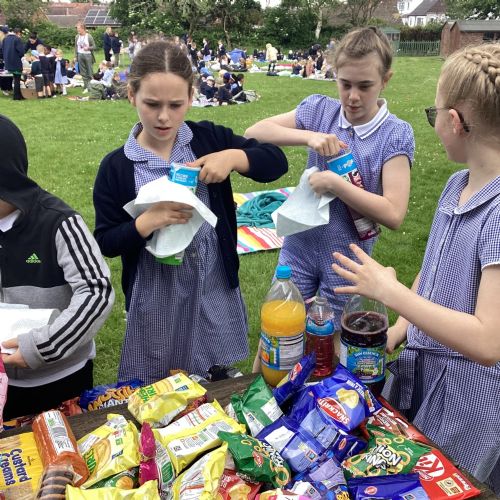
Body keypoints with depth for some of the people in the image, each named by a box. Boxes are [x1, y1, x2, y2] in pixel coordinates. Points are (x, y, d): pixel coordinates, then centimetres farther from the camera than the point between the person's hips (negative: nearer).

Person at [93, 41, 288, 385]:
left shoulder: (210, 138, -4)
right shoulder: (116, 167, -9)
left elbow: (276, 162, -2)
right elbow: (105, 243, -7)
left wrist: (233, 156, -21)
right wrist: (146, 223, -25)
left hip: (216, 288, 2)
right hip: (156, 298, -2)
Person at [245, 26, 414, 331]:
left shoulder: (396, 134, -12)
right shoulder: (320, 109, -4)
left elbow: (393, 214, -18)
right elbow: (254, 133, -8)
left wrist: (334, 183, -23)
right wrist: (309, 136, -22)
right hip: (299, 246, 3)